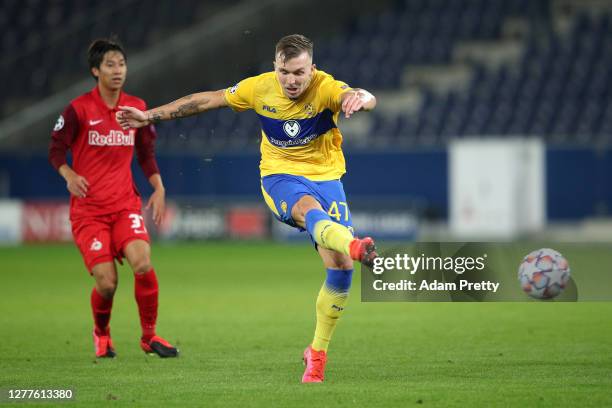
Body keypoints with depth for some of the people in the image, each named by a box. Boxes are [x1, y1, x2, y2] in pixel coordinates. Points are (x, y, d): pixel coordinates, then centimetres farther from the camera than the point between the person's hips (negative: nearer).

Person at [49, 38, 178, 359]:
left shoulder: (137, 107, 7)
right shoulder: (79, 109, -5)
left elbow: (146, 153, 17)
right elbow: (56, 149, 0)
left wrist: (158, 188, 4)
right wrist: (69, 175, -19)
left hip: (126, 204, 3)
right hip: (88, 208, -3)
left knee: (142, 263, -22)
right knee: (106, 283, -12)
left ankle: (149, 335, -2)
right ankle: (101, 333, 22)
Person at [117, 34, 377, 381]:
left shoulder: (326, 88, -17)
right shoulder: (259, 88, -9)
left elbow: (365, 98, -39)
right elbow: (206, 100, 5)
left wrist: (360, 98, -65)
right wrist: (151, 116, 8)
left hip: (326, 176, 1)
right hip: (280, 176, -1)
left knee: (341, 267, -9)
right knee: (311, 211, -37)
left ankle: (318, 353, 9)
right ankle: (355, 246, -72)